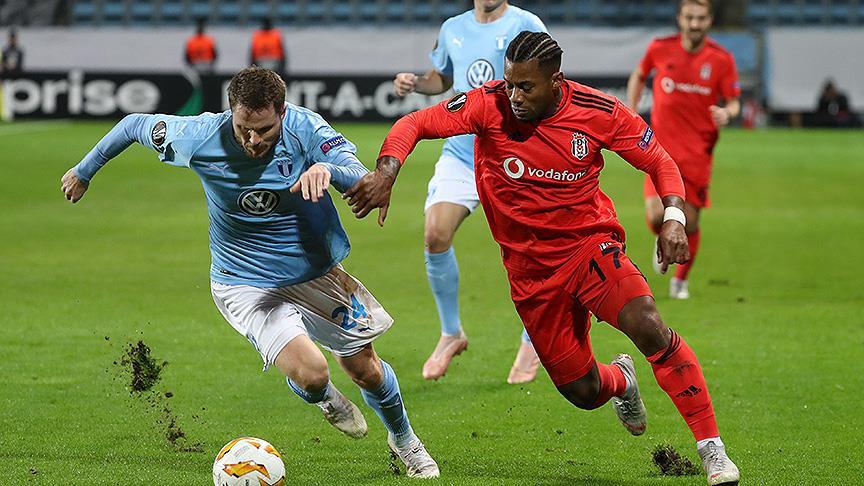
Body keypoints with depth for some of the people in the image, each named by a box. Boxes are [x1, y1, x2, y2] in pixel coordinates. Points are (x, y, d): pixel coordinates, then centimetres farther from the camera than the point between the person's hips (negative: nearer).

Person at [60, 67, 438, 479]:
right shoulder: (201, 137, -22)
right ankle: (325, 399, 18)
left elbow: (363, 181, -30)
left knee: (365, 369, 12)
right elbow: (135, 124, -4)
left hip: (318, 274, 2)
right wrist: (84, 171, 10)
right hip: (246, 285, -2)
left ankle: (404, 439, 46)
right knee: (310, 373, -23)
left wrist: (328, 170, -52)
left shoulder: (305, 128, -22)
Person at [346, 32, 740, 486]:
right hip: (530, 270, 2)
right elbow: (413, 125, -13)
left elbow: (659, 162, 0)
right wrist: (385, 172, -32)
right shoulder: (489, 105, -13)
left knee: (647, 326, -30)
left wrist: (673, 217, -16)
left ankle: (712, 449, -20)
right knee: (582, 391, 4)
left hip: (590, 244, -2)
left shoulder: (599, 112, -12)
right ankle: (620, 379, 45)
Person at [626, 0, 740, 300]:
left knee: (689, 222, 3)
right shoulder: (659, 49, -3)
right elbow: (638, 76, 16)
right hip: (662, 148, 0)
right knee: (657, 216, -16)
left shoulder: (721, 59, -5)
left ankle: (681, 280, 29)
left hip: (698, 151, 0)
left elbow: (733, 103, 0)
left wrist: (727, 113, -23)